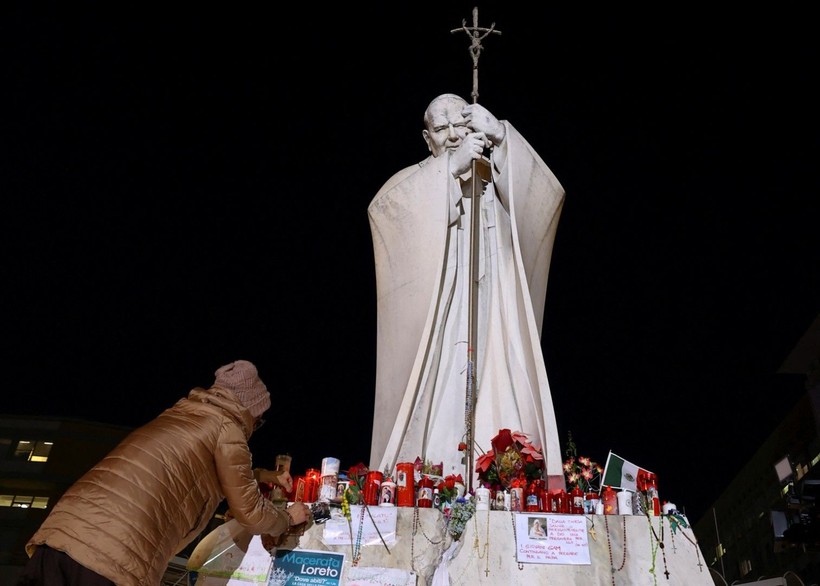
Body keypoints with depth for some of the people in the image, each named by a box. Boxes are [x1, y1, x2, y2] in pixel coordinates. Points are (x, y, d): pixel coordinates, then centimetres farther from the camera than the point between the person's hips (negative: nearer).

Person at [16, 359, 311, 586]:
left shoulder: (180, 413, 28)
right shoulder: (226, 426, 5)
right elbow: (250, 514, 12)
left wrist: (265, 477, 60)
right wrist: (288, 518, 32)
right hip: (112, 560, -8)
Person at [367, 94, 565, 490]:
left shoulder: (498, 179, 14)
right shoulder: (414, 181, 11)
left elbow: (547, 195, -6)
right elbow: (381, 209, -12)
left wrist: (500, 138, -16)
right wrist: (450, 167, -18)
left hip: (489, 327, 1)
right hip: (429, 327, -1)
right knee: (434, 417, -9)